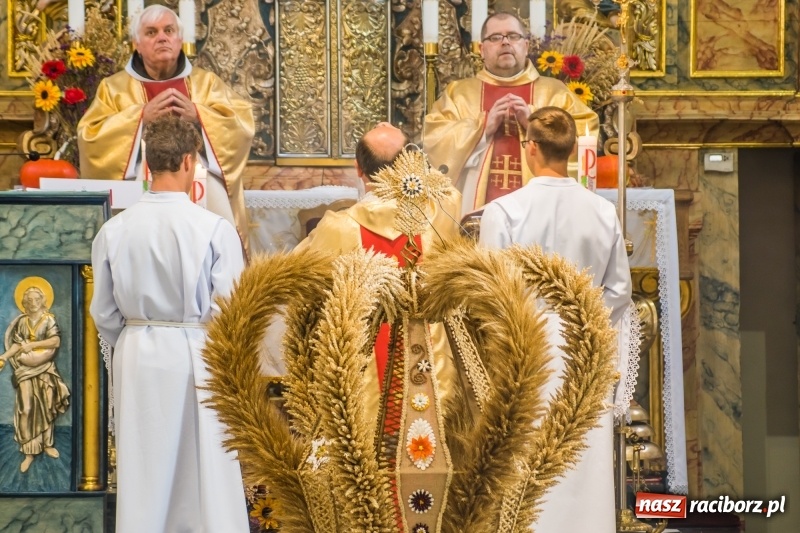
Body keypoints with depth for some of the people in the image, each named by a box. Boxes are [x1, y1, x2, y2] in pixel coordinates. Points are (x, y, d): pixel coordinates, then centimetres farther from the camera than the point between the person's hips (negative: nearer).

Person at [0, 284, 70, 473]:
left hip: (45, 369, -1)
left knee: (46, 406, 3)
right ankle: (29, 451, -6)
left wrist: (33, 345, -15)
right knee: (26, 408, -7)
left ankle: (47, 444, 18)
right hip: (26, 370, 1)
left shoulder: (49, 320, 0)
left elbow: (56, 341, -11)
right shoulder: (22, 322, 9)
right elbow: (17, 345, 7)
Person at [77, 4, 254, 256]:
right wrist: (141, 117, -14)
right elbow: (90, 136, -3)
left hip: (205, 203, 1)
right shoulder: (114, 87, 10)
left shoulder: (207, 82, 14)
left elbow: (243, 124, 2)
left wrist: (197, 115, -14)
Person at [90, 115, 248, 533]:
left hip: (136, 357, 3)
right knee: (206, 476, 7)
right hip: (195, 357, -3)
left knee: (142, 473, 14)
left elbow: (104, 313, 4)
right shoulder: (214, 229, -15)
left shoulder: (114, 230, -5)